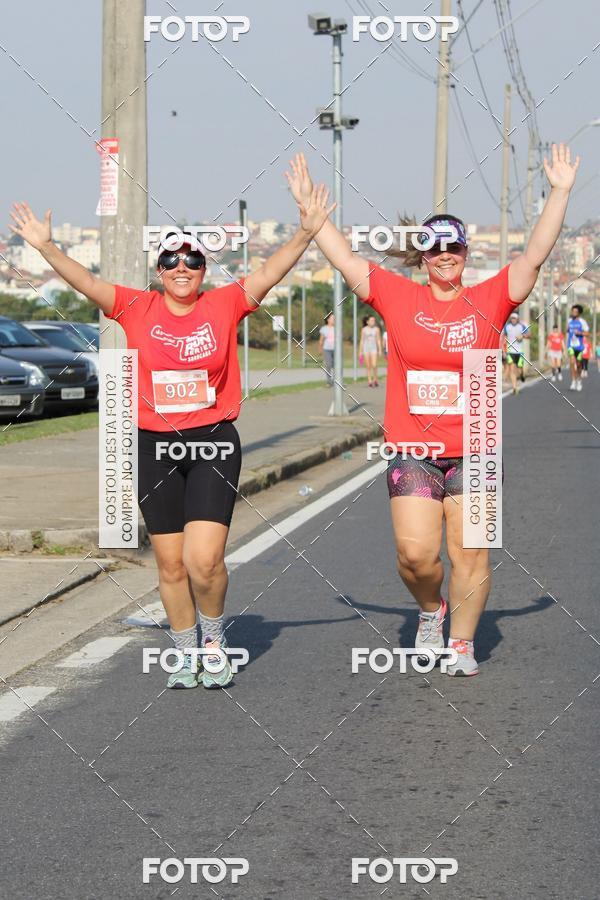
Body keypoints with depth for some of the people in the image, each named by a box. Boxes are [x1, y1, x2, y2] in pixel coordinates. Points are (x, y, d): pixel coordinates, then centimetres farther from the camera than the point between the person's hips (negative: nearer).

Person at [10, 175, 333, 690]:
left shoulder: (225, 305, 0)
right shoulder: (137, 309, 2)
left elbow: (271, 272, -9)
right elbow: (84, 281, -4)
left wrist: (307, 233, -21)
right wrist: (46, 247, -17)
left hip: (214, 443, -2)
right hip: (155, 448, 2)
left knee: (204, 560, -13)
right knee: (171, 565, 8)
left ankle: (214, 637, 14)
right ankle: (188, 656, 25)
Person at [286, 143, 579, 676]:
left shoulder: (489, 301, 3)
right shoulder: (398, 298, 3)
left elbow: (536, 254, -1)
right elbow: (341, 257, 4)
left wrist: (560, 193, -6)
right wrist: (307, 204, 2)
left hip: (473, 452, 0)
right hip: (411, 449, 0)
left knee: (471, 553, 0)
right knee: (415, 552, -7)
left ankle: (462, 642, 15)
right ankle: (430, 610, 24)